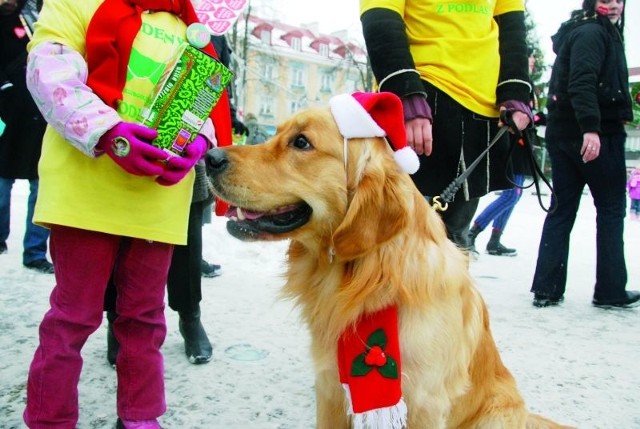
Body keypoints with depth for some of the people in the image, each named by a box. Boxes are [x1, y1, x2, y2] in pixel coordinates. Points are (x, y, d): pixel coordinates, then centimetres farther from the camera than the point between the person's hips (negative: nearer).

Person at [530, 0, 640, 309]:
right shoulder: (592, 32, -7)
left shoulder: (599, 32, 24)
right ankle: (610, 291, 6)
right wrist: (591, 127, -33)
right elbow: (582, 82, -23)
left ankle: (546, 289, 4)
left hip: (562, 133, 9)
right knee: (611, 208, 1)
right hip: (597, 135, -9)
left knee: (561, 209, 5)